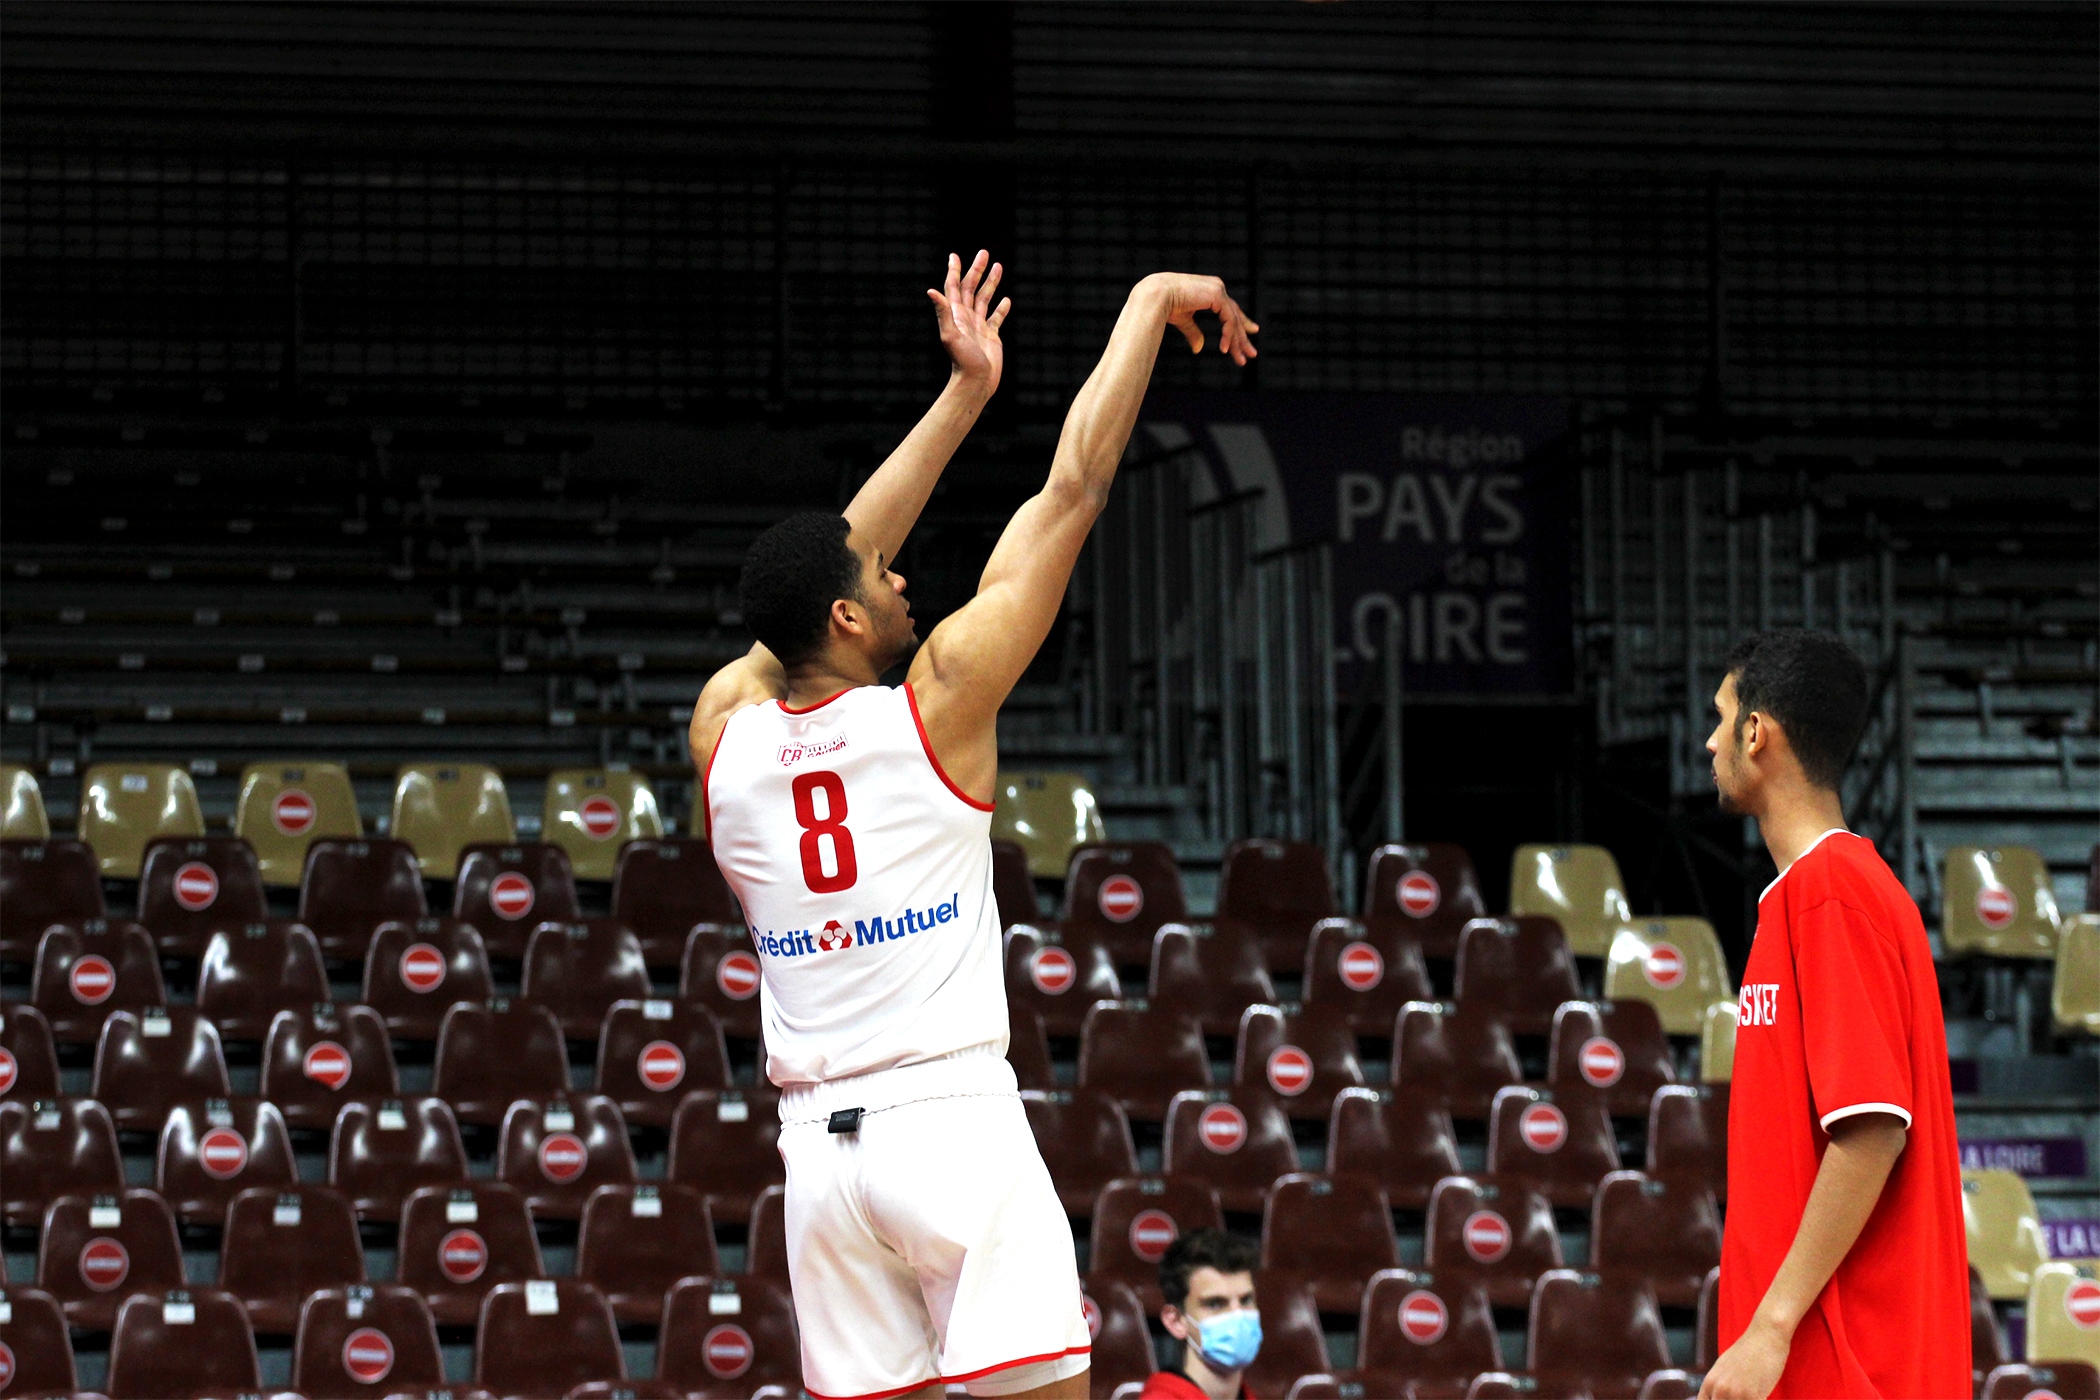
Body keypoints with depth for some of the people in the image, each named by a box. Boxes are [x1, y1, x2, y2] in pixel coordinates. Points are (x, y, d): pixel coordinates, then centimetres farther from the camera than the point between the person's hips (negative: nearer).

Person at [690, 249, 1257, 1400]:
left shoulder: (724, 731, 7)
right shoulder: (938, 697, -6)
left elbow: (823, 575, 22)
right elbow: (1075, 487, -1)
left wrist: (963, 395, 27)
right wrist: (1152, 302, 9)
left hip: (818, 1136, 5)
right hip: (953, 1117, -5)